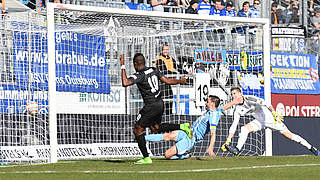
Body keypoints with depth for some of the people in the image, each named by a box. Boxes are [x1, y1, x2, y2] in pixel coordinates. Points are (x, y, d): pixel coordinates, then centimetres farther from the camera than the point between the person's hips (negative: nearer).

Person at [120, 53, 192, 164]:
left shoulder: (139, 76, -17)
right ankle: (182, 127, 13)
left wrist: (123, 66, -25)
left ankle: (146, 158, 0)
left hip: (151, 107, -8)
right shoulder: (154, 71, 5)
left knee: (137, 130, 3)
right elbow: (167, 81, 9)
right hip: (160, 103, 8)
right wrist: (180, 81, 28)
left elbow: (125, 83, -32)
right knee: (155, 128, 26)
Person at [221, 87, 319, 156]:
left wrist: (274, 113, -46)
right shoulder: (238, 109, -3)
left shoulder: (249, 99, -23)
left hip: (270, 118, -6)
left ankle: (310, 147, 5)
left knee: (289, 135, -5)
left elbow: (264, 103, -33)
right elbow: (234, 125, 0)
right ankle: (237, 149, -20)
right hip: (259, 122, 6)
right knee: (244, 128, -16)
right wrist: (228, 141, -6)